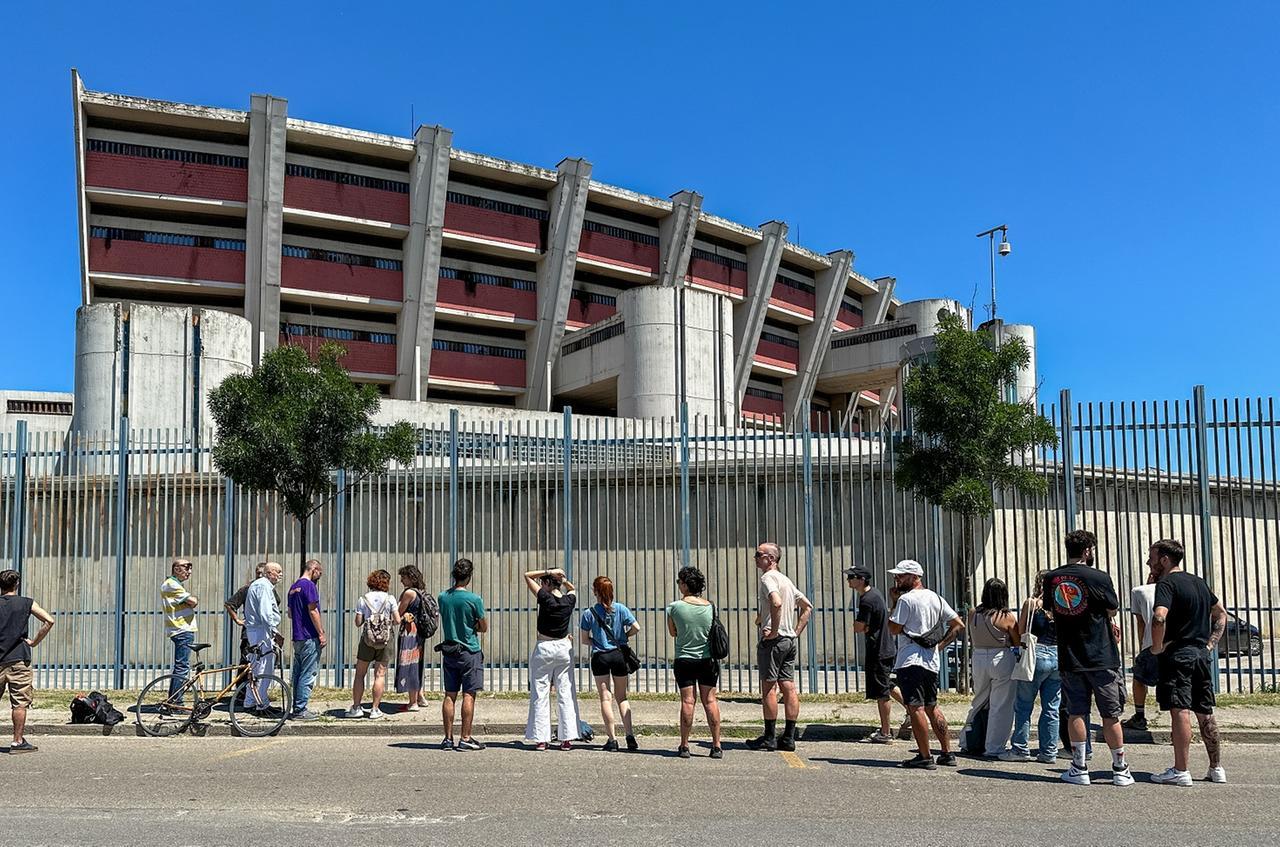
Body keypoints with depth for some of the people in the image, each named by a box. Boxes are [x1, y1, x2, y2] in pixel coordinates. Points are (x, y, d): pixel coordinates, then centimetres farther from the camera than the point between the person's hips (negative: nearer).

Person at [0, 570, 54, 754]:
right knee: (20, 703, 0)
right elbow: (49, 621, -9)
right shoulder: (26, 603, 0)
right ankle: (18, 742, 0)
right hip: (19, 659, -2)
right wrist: (34, 641, 0)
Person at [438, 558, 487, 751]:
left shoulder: (443, 597, 2)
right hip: (469, 652, -5)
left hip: (449, 652, 5)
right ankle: (465, 738, 1)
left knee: (449, 695, 9)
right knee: (469, 695, 0)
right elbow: (484, 628, -3)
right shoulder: (474, 599, -13)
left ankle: (448, 738, 12)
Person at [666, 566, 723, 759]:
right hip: (708, 659, 2)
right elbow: (714, 632, 11)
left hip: (684, 660, -2)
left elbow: (673, 633, 4)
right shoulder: (710, 606, -1)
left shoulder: (674, 607, -9)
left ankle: (684, 746, 4)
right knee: (710, 701, 6)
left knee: (687, 701, 2)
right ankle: (716, 746, 7)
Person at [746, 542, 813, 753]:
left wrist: (774, 631, -21)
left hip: (773, 640, -9)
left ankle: (769, 737, 0)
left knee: (768, 688, -3)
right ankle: (789, 737, 8)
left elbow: (777, 603, -29)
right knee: (789, 688, 6)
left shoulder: (768, 578, -10)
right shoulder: (786, 579, 18)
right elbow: (807, 606, 22)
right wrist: (796, 631, 16)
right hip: (790, 640, 9)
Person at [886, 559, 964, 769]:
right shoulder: (936, 598, 13)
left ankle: (925, 757, -6)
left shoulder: (906, 599, -10)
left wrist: (893, 604, 0)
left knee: (915, 708, -6)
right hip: (932, 662, 8)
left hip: (910, 661, -8)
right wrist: (941, 645, 12)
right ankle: (947, 754, 18)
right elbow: (958, 624, 14)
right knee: (932, 707, 16)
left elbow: (894, 629, -9)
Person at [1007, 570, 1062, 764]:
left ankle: (1020, 749, 7)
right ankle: (1049, 752, 11)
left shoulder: (1031, 603, -3)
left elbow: (1020, 633, -1)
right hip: (1059, 656, 4)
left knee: (1023, 706, 5)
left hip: (1037, 655, -4)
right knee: (1052, 709, 9)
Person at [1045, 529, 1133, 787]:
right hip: (1102, 658, -3)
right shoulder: (1099, 578, -12)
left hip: (1069, 658, 3)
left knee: (1076, 713, 9)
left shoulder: (1051, 579, 1)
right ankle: (1120, 770, 14)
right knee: (1111, 715, 6)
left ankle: (1079, 769, 11)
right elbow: (1113, 609, 2)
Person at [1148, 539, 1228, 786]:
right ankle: (1216, 769, 19)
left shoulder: (1167, 583, -12)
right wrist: (1210, 644, 17)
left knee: (1179, 712, -7)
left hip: (1177, 654, -8)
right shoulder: (1198, 582, 15)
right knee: (1205, 713, 13)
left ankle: (1181, 771, -7)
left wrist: (1157, 647, -15)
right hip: (1202, 655, 8)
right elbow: (1221, 614, 25)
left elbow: (1159, 617, -28)